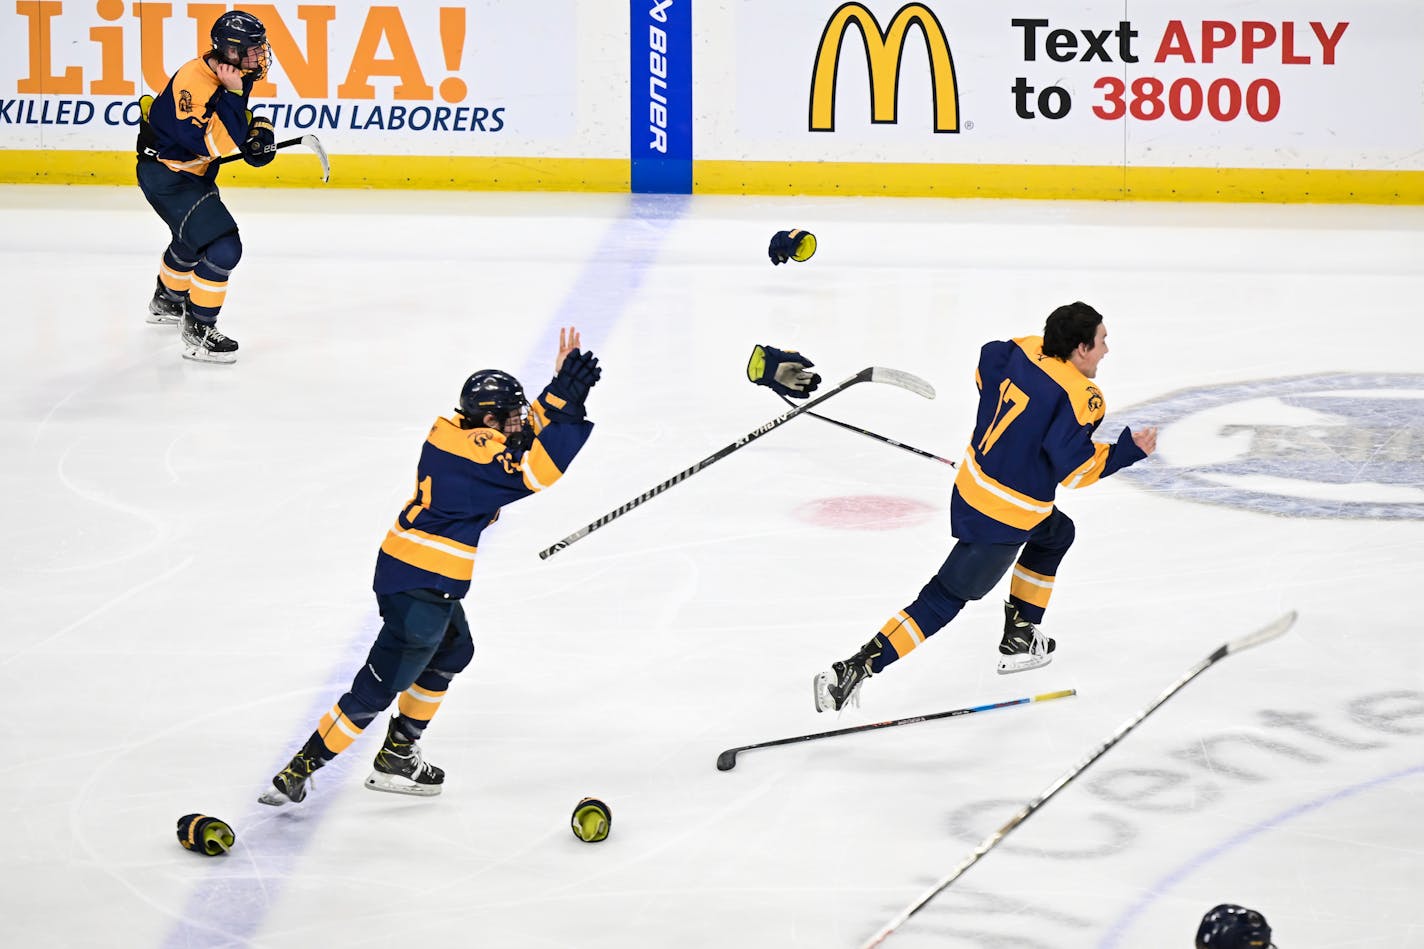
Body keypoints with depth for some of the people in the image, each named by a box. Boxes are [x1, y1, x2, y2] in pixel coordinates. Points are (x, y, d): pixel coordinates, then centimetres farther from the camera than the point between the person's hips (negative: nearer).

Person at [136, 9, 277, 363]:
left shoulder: (231, 77, -3)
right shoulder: (194, 83, -31)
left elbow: (236, 119, 17)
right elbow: (215, 143, -36)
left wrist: (258, 129, -2)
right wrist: (232, 93, -37)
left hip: (194, 172, 10)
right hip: (165, 176, -10)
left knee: (193, 239, 34)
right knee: (222, 248, -20)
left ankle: (166, 301, 61)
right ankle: (197, 332, -9)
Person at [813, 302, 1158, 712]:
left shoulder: (1025, 350, -2)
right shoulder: (1079, 397, -22)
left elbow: (985, 368, 17)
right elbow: (1075, 468, -23)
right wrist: (1129, 449, -14)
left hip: (972, 479, 9)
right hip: (1003, 517, -9)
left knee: (1057, 534, 32)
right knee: (944, 599, -2)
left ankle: (1019, 639, 37)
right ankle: (852, 671, -9)